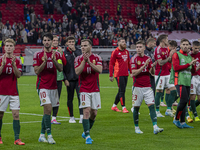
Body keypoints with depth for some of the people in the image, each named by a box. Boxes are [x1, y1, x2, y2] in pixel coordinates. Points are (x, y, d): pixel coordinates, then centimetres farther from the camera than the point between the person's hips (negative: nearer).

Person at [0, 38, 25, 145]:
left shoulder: (17, 60, 6)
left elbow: (18, 75, -6)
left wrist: (13, 65, -20)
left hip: (14, 92, 1)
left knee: (16, 114, -6)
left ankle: (17, 139, -6)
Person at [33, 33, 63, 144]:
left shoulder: (57, 54, 9)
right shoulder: (38, 55, 0)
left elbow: (60, 69, -3)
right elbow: (37, 71, -5)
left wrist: (54, 60, -20)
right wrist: (44, 61, -19)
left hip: (53, 86, 4)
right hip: (43, 86, -4)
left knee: (47, 111, 7)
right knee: (48, 108, -18)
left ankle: (42, 135, 18)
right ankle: (49, 135, -16)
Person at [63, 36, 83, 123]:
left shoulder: (78, 51, 8)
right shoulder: (64, 53, 3)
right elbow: (62, 67, 2)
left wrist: (74, 50, -11)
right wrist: (65, 79, -4)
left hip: (78, 78, 0)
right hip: (69, 79, 0)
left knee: (80, 96, -10)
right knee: (70, 98, 6)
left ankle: (81, 116, -12)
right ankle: (71, 117, 17)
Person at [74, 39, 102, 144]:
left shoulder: (97, 58, 2)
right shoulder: (78, 59, 1)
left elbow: (99, 70, -14)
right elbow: (77, 72, -13)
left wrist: (89, 61, -22)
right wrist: (84, 61, -20)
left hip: (95, 90, 2)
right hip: (84, 90, -2)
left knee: (94, 113, 6)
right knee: (86, 111, -14)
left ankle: (86, 132, 26)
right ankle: (87, 136, -9)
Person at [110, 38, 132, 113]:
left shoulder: (126, 52, 13)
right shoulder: (115, 52, -6)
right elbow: (111, 64, -6)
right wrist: (111, 75, -9)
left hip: (125, 74, 7)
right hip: (119, 74, -7)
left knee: (121, 91, 12)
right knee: (122, 91, -9)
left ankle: (114, 106, 24)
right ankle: (123, 107, -6)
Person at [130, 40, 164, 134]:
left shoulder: (148, 58, 9)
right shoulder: (134, 59, -3)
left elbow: (152, 73, 8)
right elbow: (134, 73, -12)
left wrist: (153, 67, -14)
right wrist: (144, 66, -19)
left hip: (147, 87, 3)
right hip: (138, 87, -3)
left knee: (151, 106, -7)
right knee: (136, 107, 3)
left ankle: (155, 127, -14)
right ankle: (136, 127, 17)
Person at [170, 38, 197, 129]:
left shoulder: (189, 57, 18)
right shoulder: (176, 55, -2)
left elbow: (193, 71, 18)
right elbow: (176, 67, -14)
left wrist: (193, 65, -4)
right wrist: (189, 64, -14)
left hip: (187, 82, 7)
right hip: (180, 81, -7)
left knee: (184, 102, 6)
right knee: (184, 101, -14)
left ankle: (182, 123, 9)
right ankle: (176, 119, 0)